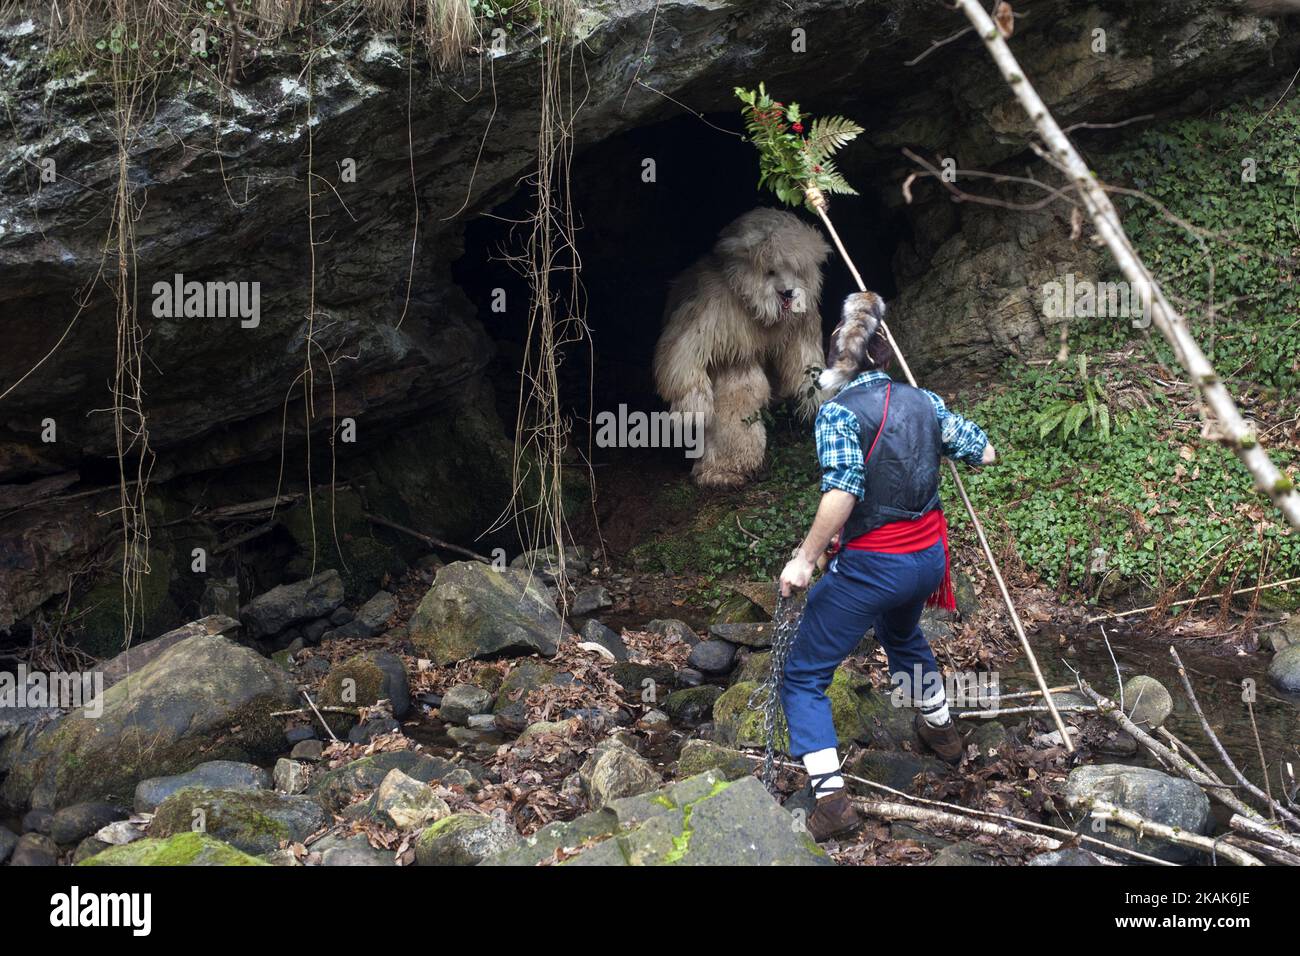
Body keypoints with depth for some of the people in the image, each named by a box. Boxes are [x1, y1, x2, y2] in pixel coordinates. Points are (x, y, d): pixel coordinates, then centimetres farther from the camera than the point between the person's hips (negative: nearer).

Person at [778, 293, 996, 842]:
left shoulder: (839, 412, -14)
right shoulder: (924, 403, 3)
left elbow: (841, 493, -27)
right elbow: (984, 454, 13)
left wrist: (805, 559, -19)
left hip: (869, 565, -7)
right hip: (928, 557, 7)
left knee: (803, 677, 4)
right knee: (901, 634, 38)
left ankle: (831, 797, -7)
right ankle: (939, 728, 54)